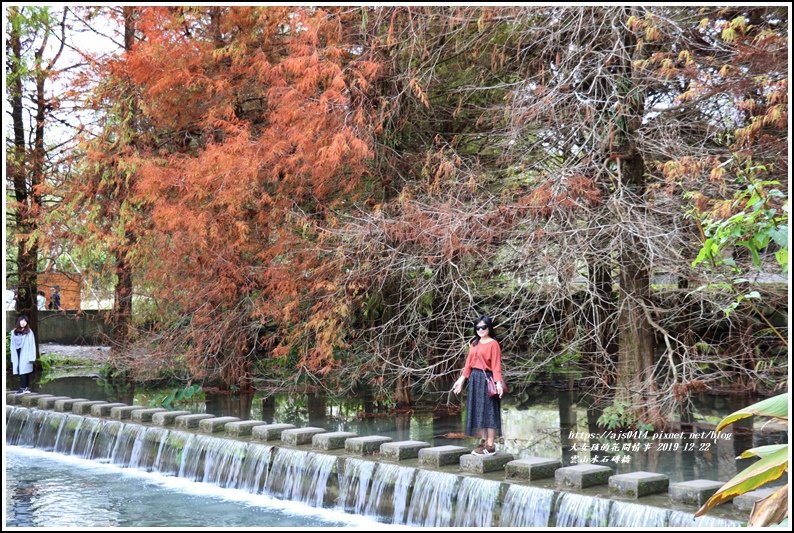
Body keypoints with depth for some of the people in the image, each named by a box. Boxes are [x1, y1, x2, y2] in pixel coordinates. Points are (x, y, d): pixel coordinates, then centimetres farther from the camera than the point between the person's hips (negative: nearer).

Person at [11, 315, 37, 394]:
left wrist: (31, 357, -11)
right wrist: (13, 357, 5)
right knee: (20, 371, 3)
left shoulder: (29, 332, -1)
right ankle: (26, 388, 8)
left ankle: (23, 388, -11)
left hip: (25, 355, -4)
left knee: (23, 370, -11)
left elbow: (32, 345, -4)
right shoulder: (14, 332, 11)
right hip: (17, 355, 4)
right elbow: (12, 345, 11)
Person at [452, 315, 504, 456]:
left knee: (488, 411, -5)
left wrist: (498, 382, -24)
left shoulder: (493, 344, -9)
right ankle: (484, 441, 21)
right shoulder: (474, 343, 12)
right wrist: (461, 379, 10)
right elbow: (469, 363, 13)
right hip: (474, 379, 8)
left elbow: (496, 365, -14)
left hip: (487, 379, -8)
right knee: (477, 411, 11)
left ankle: (490, 446, -2)